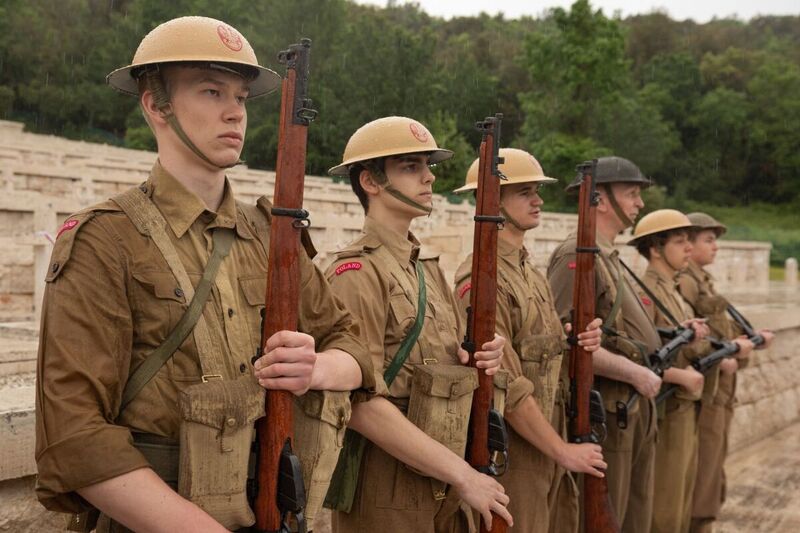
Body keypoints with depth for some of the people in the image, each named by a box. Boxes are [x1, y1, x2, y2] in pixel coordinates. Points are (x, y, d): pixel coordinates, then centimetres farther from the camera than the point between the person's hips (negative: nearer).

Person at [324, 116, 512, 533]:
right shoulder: (358, 271, -14)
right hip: (385, 491, -8)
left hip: (440, 486, 8)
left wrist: (479, 358, -1)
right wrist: (461, 473, -18)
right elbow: (360, 401, -21)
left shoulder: (427, 267, 12)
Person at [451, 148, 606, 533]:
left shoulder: (531, 273, 13)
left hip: (547, 445, 9)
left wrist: (578, 344, -1)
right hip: (509, 455, -9)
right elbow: (505, 386, -21)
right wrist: (562, 450, -15)